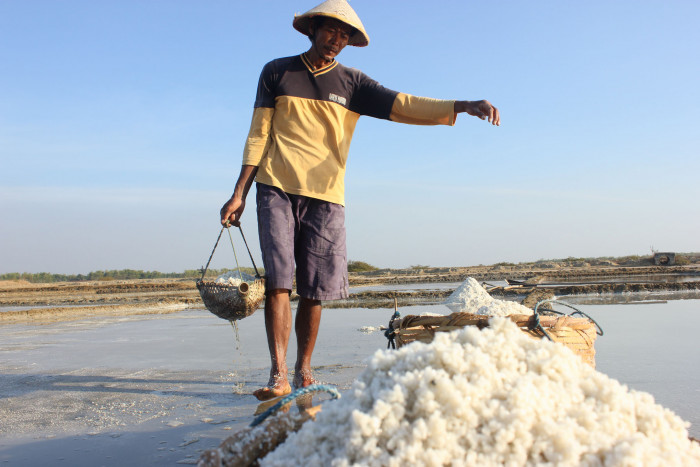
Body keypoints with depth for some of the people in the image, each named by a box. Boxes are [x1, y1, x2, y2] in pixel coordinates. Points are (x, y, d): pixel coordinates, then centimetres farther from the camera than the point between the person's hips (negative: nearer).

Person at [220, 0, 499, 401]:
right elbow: (258, 136, 10)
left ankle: (304, 371, 14)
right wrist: (239, 195, 3)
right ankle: (278, 374, -10)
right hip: (276, 189, -1)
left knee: (314, 291, 0)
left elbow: (405, 106, -1)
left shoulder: (352, 83, 12)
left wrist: (463, 106, -16)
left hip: (325, 196, 1)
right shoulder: (277, 72, 12)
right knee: (278, 280, -12)